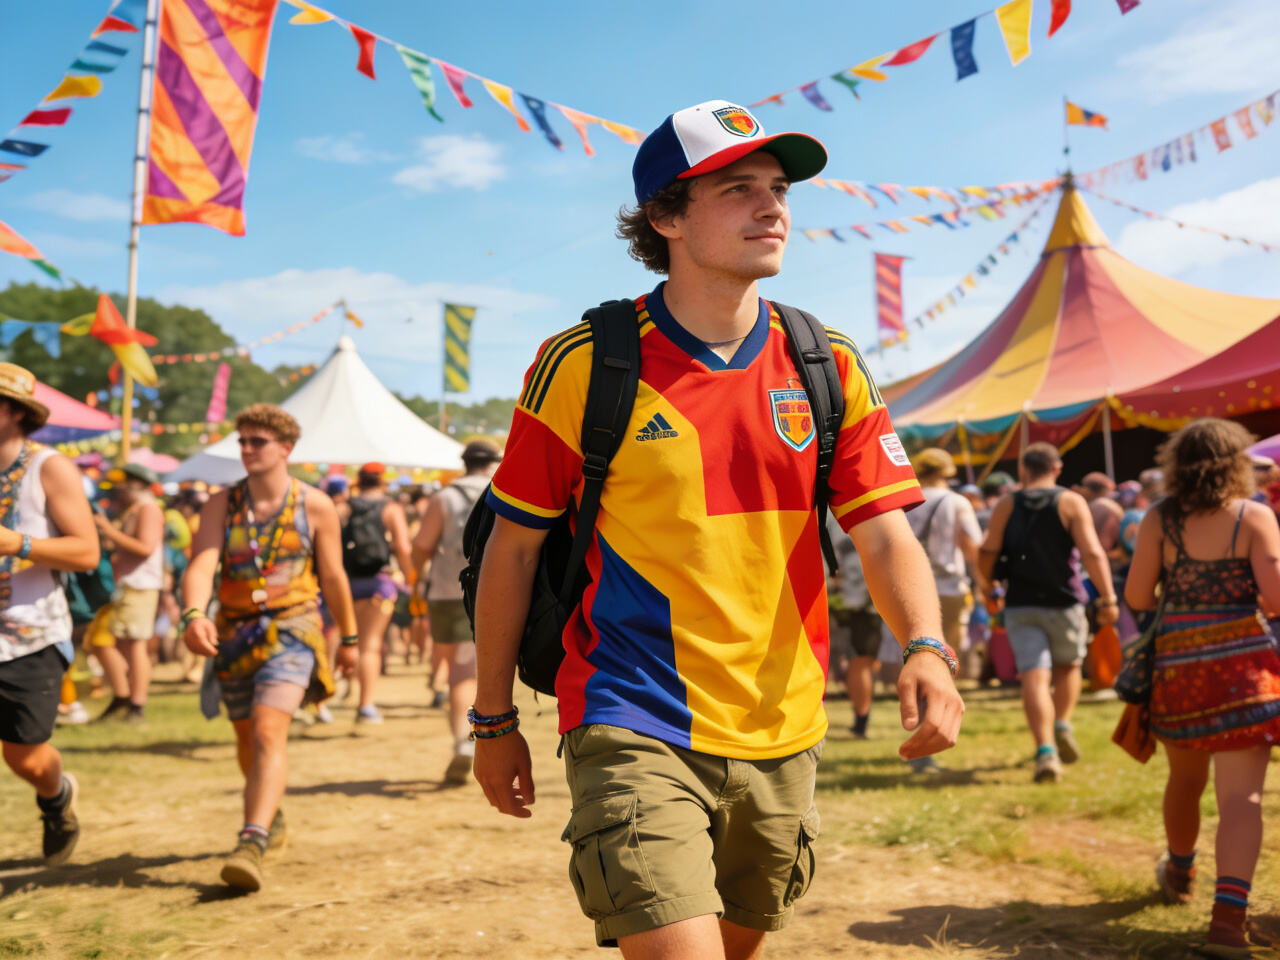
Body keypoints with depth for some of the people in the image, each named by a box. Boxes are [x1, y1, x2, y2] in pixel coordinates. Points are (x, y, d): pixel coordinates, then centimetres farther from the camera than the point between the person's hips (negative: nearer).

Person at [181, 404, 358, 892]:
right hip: (234, 634, 4)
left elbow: (334, 578, 6)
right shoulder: (221, 504, 0)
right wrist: (194, 615, -34)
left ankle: (251, 844, -27)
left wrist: (349, 636, 13)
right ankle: (272, 818, 44)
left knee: (269, 732, -22)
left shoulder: (314, 506, -3)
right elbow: (200, 564, -15)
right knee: (247, 739, 18)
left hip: (291, 631, -4)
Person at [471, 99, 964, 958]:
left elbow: (885, 533, -2)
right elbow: (514, 546, -1)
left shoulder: (828, 368, 2)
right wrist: (496, 719, 3)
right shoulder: (583, 364, -8)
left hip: (780, 734, 4)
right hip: (634, 730, -4)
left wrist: (926, 648, -23)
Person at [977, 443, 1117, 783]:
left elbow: (987, 553, -2)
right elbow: (1092, 553, -11)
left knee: (1034, 676, -4)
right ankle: (1062, 724, 6)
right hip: (1064, 602, 0)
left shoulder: (1006, 506, 4)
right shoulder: (1071, 502, -1)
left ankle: (1045, 750, -16)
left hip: (1020, 605, 1)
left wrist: (987, 585, 15)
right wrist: (1108, 599, -10)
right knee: (1068, 666, 23)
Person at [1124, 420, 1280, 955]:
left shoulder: (1159, 520, 0)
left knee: (1185, 778, 22)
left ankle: (1179, 875, 43)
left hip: (1176, 660, 2)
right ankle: (1228, 915, -17)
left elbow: (1137, 597, -1)